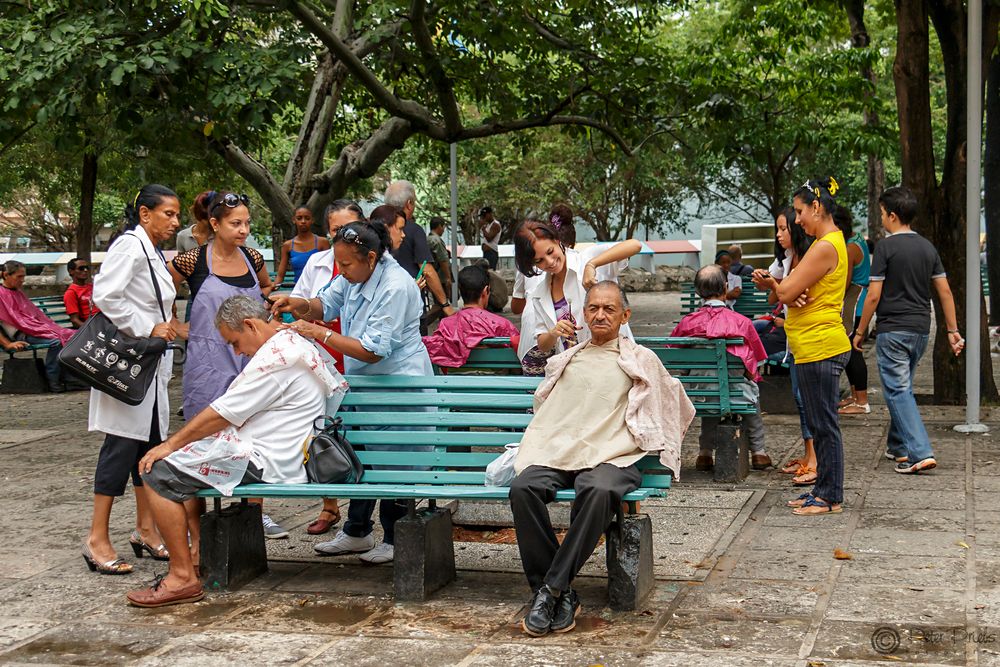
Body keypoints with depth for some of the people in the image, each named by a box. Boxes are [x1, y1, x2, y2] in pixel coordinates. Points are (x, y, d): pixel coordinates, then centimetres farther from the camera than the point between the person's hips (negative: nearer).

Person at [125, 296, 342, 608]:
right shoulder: (298, 345, 15)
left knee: (159, 471, -14)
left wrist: (170, 444, -7)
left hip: (267, 463, -11)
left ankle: (183, 577, -12)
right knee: (183, 459, 22)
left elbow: (221, 414, -17)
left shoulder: (276, 356, -18)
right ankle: (200, 549, 16)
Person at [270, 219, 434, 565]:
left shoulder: (396, 287, -25)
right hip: (363, 381, 9)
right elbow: (327, 305, 14)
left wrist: (319, 333, -26)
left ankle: (396, 539, 15)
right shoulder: (354, 274, 1)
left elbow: (373, 351, -26)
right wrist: (302, 305, -10)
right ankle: (357, 532, 29)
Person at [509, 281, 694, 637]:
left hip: (610, 457, -3)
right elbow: (541, 408, 35)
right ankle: (560, 594, -27)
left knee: (600, 491, -40)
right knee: (523, 488, -31)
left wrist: (658, 446, 18)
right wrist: (529, 452, 20)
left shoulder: (641, 360, 21)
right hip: (555, 453, 3)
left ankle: (553, 587, -33)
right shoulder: (564, 361, 30)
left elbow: (679, 406, 25)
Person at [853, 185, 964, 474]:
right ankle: (897, 446, 29)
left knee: (899, 391, -5)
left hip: (892, 329, -7)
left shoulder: (886, 246, -11)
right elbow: (945, 291, 8)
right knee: (902, 388, 20)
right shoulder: (928, 247, 8)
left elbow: (874, 295, -12)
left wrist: (860, 332, -4)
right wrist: (952, 330, 14)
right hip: (921, 330, 7)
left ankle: (920, 453, -15)